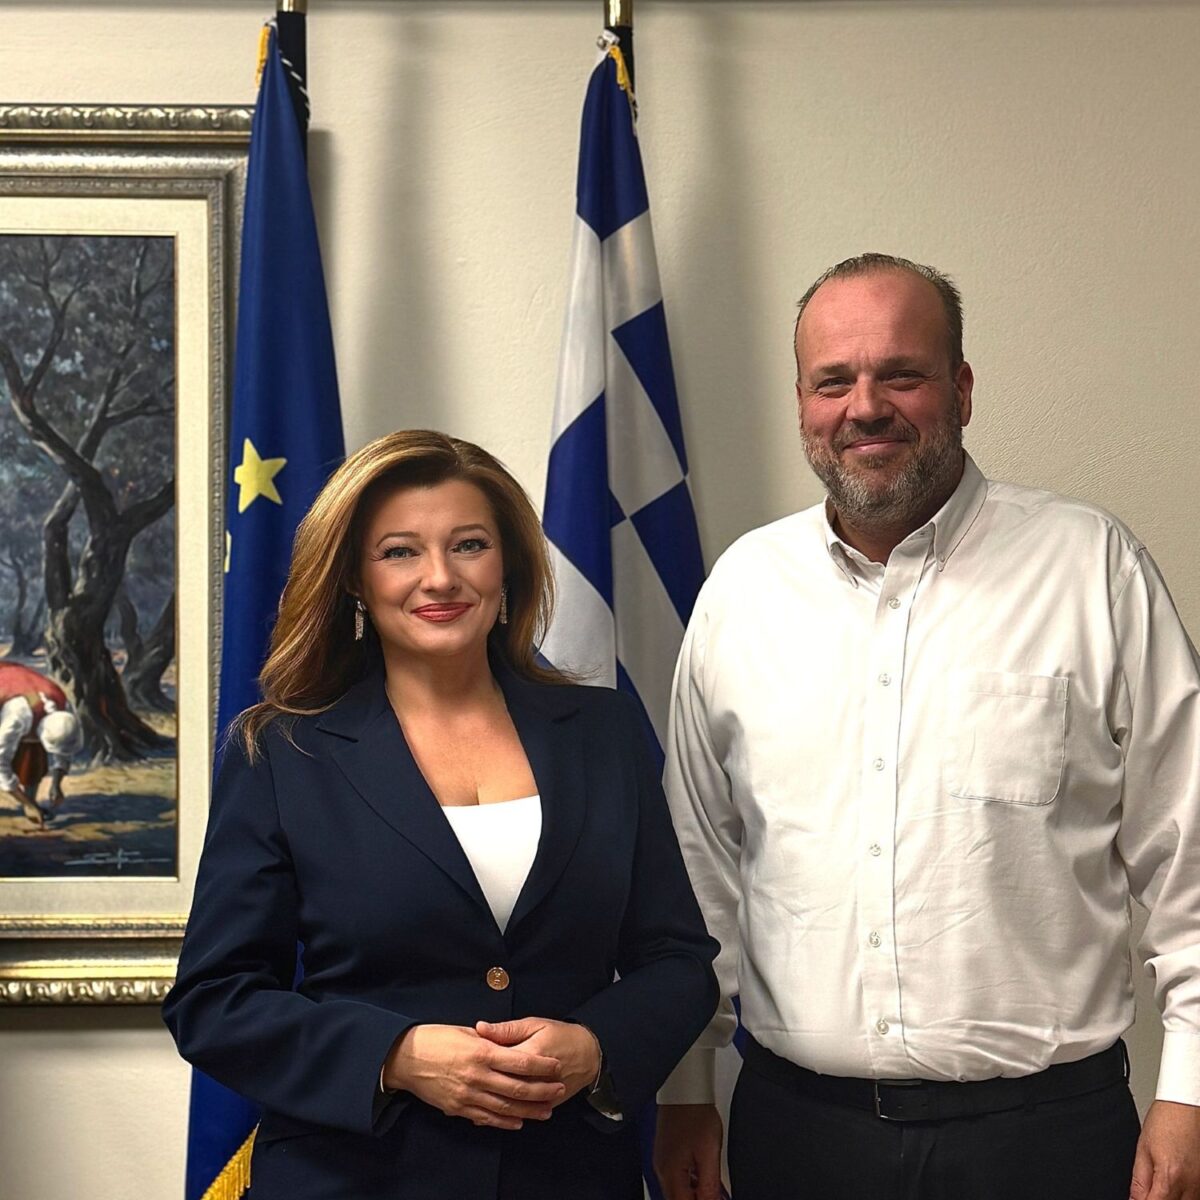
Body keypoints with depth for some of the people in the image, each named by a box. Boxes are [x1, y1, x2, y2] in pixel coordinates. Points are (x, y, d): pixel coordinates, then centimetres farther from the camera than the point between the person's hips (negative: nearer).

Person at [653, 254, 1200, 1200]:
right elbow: (701, 857, 10)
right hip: (793, 1122, 3)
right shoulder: (741, 588, 5)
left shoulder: (1094, 568, -3)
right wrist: (685, 1091, 11)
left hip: (1045, 1124, -2)